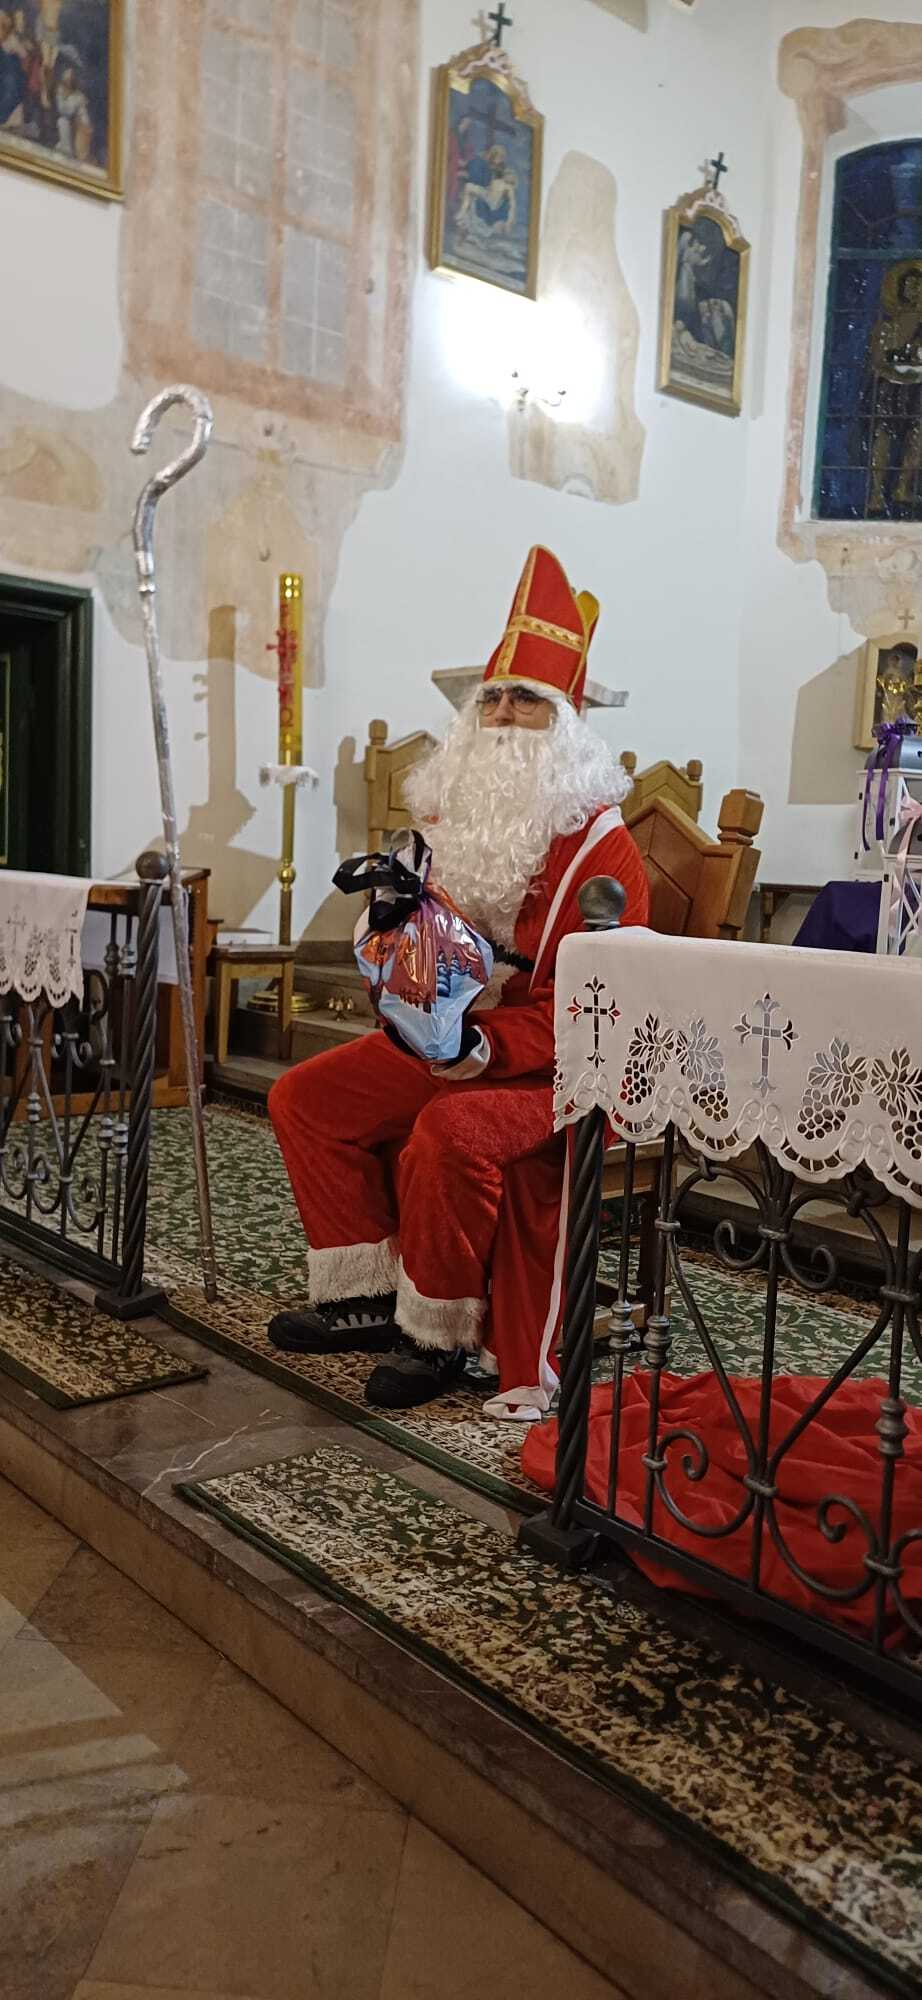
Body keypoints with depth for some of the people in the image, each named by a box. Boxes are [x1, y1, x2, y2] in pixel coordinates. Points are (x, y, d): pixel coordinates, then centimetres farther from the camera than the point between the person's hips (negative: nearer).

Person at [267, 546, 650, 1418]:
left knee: (450, 1133, -35)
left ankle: (441, 1333, -11)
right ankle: (370, 1296, 8)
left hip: (557, 1068, -8)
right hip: (451, 1044, 8)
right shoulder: (455, 822, 10)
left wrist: (489, 1046, -31)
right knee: (305, 1097, 3)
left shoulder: (600, 846, -14)